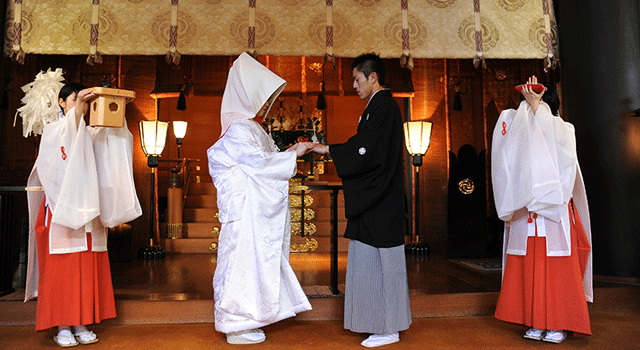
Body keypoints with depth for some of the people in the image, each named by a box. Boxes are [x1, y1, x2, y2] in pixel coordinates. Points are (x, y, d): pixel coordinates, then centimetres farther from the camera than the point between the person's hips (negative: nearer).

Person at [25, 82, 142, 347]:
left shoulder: (91, 134, 16)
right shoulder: (52, 130, 5)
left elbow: (116, 140, 0)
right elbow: (65, 136, -19)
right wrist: (77, 108, -32)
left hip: (87, 209, 4)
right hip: (61, 207, -4)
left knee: (88, 267, 2)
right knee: (61, 265, -3)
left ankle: (81, 324, 9)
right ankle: (62, 327, 4)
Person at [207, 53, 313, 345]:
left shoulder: (250, 128, 17)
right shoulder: (238, 130, -14)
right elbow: (259, 164, -18)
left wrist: (289, 152, 7)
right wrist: (293, 155, -11)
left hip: (256, 209, 10)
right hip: (245, 208, -10)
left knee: (255, 262, 13)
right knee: (243, 260, -3)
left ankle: (245, 321, 23)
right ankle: (236, 326, 8)